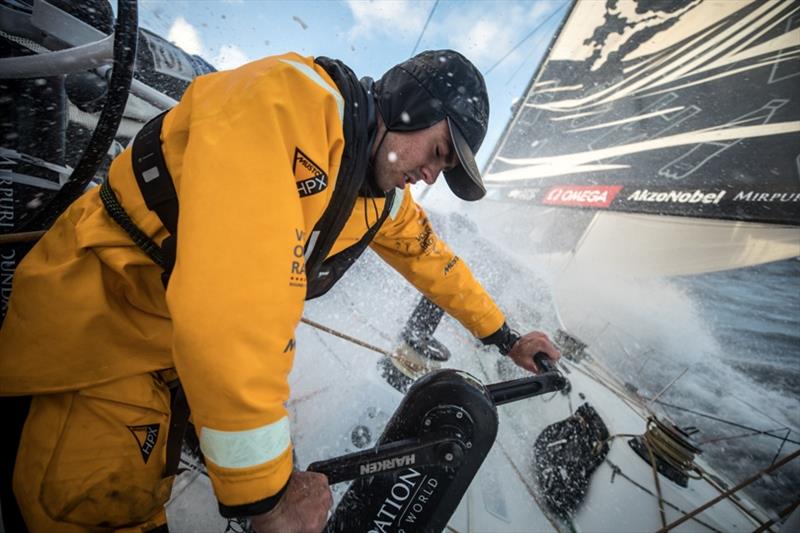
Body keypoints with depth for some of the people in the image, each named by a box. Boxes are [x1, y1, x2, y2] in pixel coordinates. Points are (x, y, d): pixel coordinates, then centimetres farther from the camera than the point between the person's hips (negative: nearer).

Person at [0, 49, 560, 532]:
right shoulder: (286, 99, -30)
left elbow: (434, 260, 15)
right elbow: (233, 301, -38)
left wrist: (505, 337, 22)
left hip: (216, 331, 7)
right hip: (103, 306, -6)